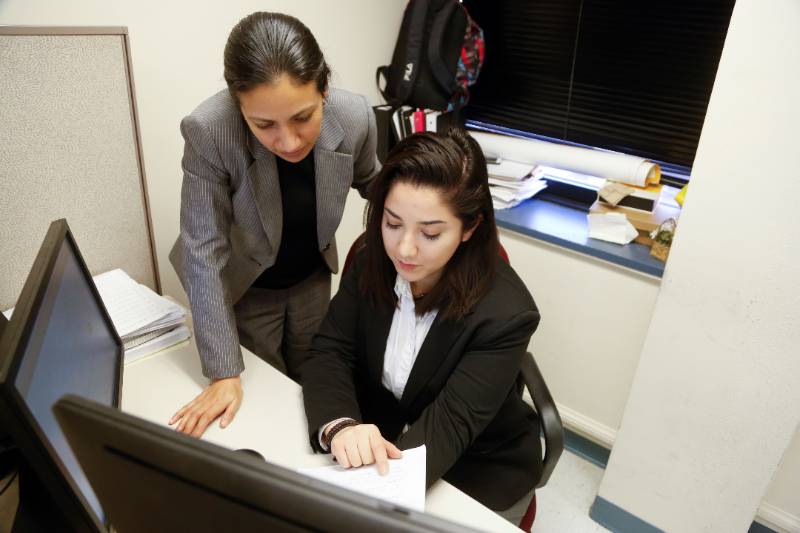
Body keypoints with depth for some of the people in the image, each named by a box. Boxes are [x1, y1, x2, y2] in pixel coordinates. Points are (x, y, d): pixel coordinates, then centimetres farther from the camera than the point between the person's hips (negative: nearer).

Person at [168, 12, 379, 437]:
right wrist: (225, 374, -28)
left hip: (312, 278, 3)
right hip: (243, 288, -2)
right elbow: (204, 251, -28)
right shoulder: (208, 132, -33)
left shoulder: (356, 117, -24)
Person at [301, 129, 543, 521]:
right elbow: (330, 351, -14)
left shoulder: (505, 314, -27)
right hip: (381, 440, 3)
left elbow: (450, 422, -28)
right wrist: (340, 427, -36)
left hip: (476, 469, -3)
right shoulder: (373, 262, -13)